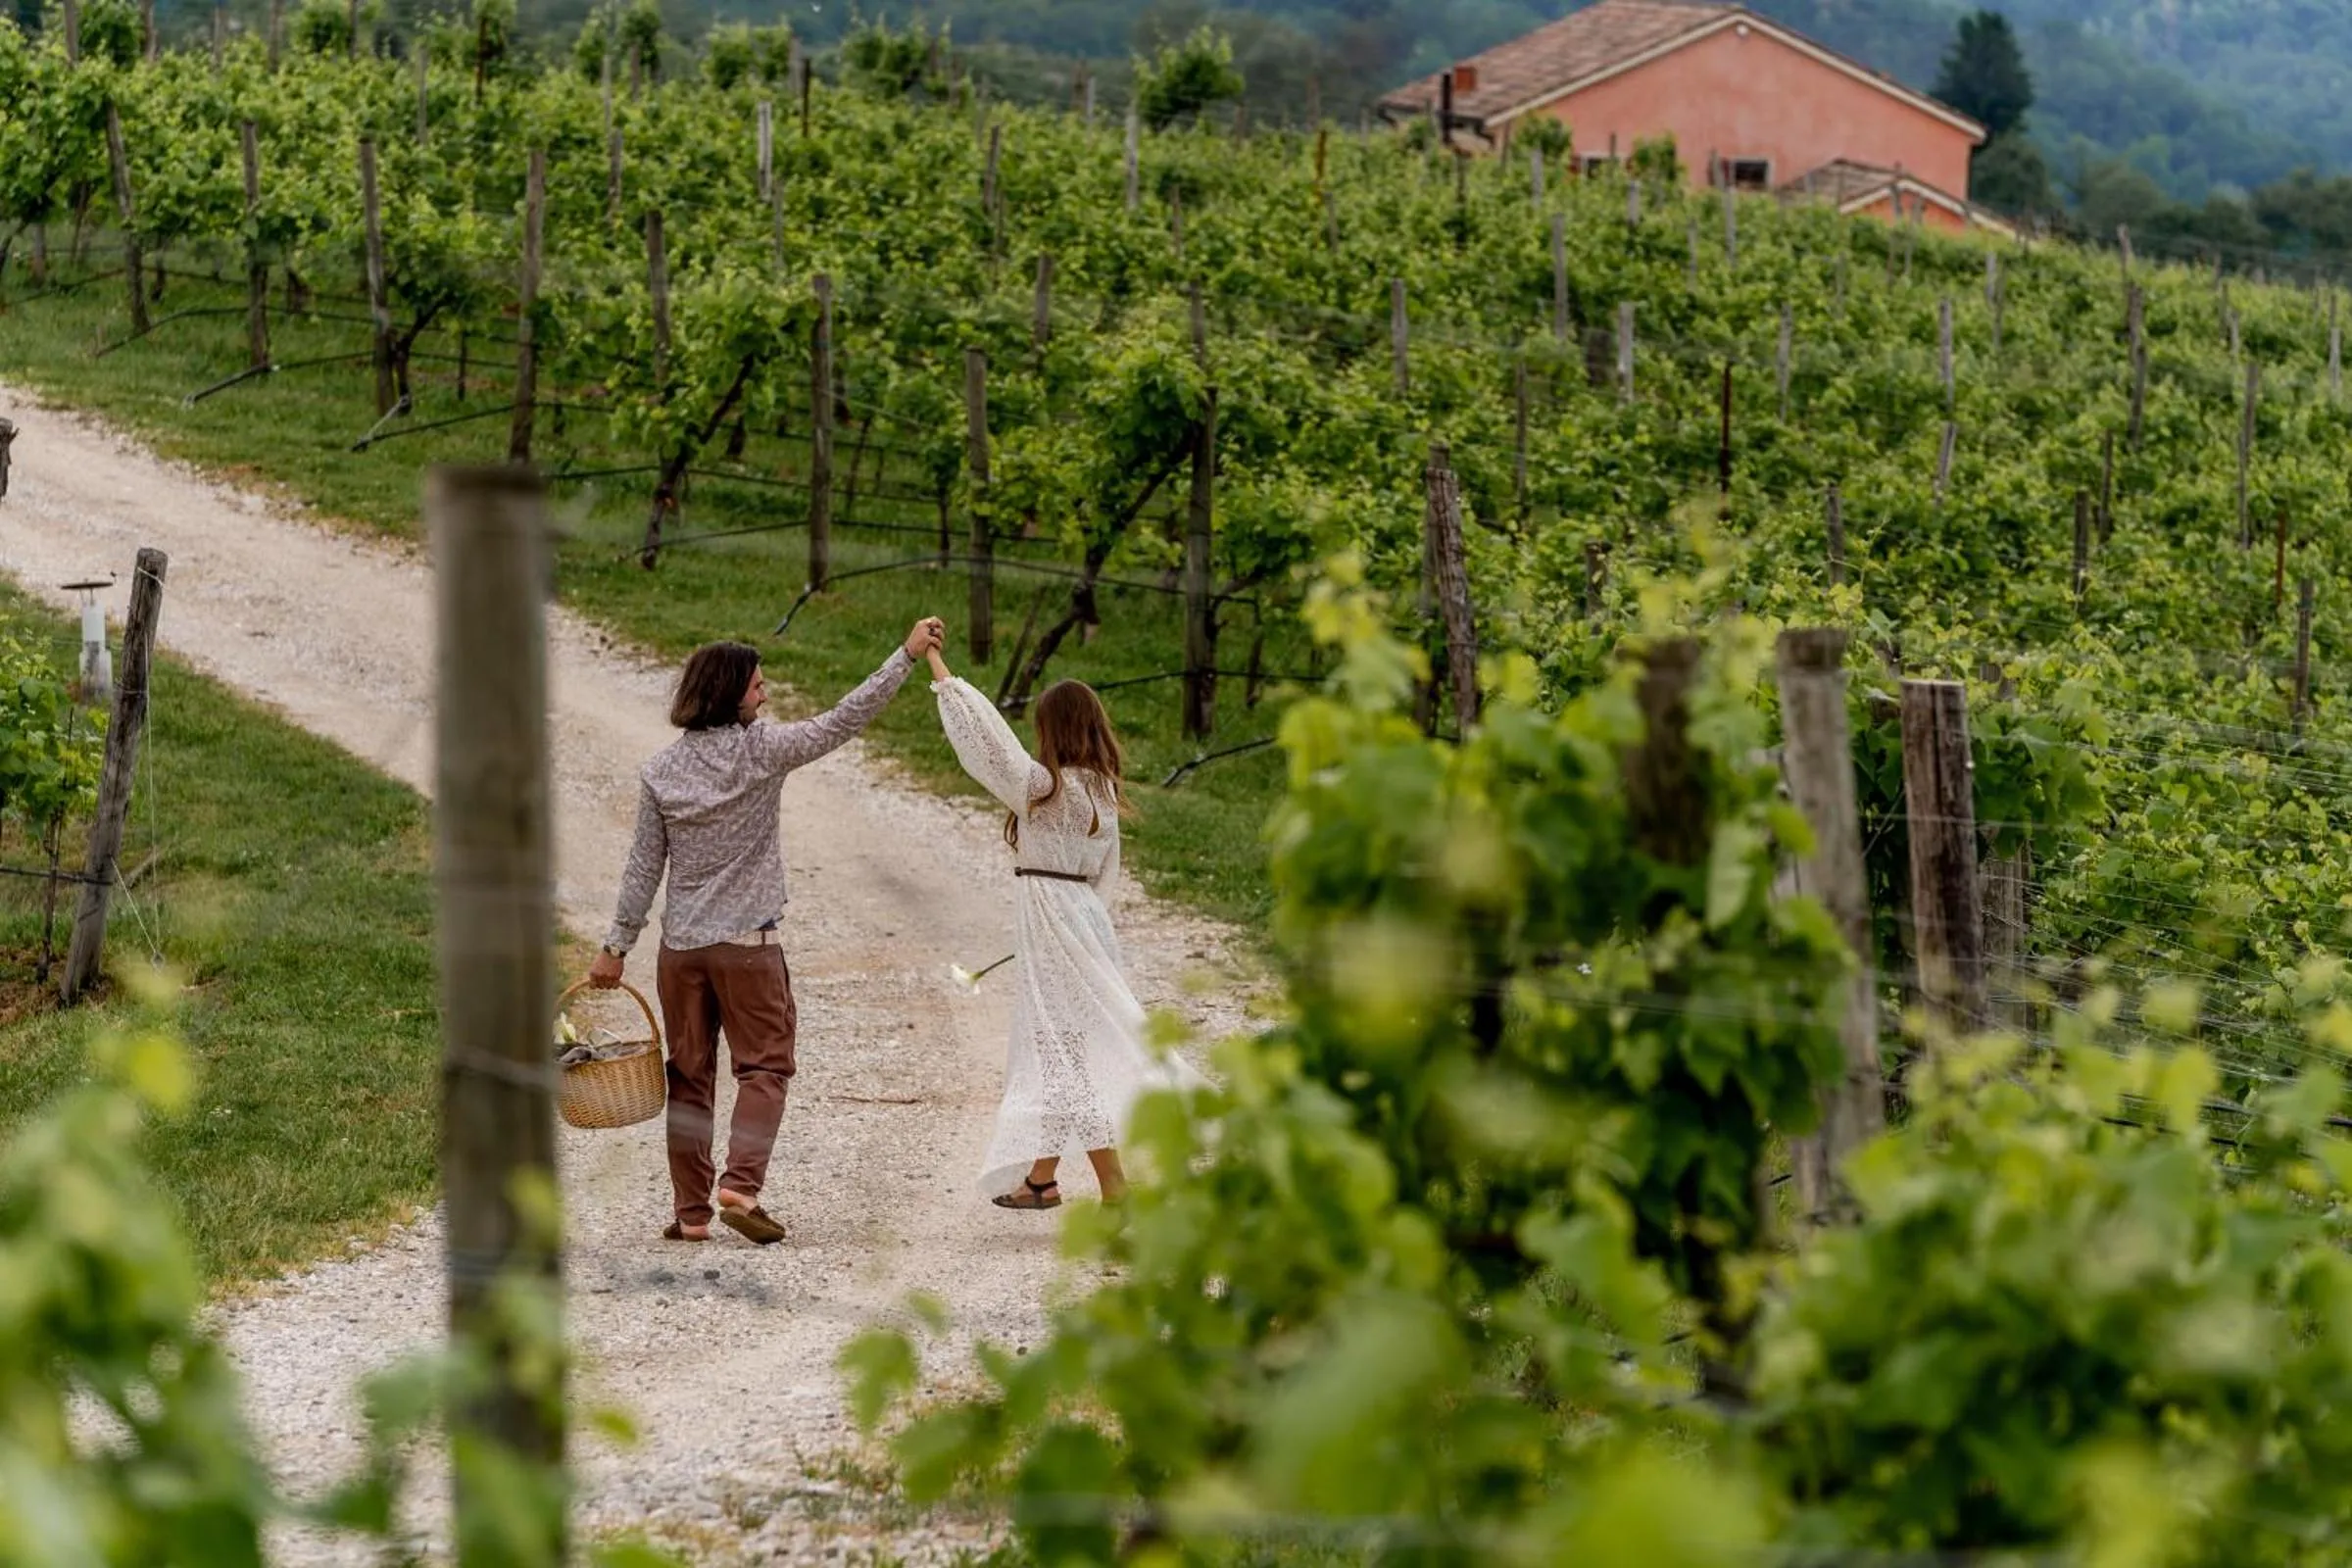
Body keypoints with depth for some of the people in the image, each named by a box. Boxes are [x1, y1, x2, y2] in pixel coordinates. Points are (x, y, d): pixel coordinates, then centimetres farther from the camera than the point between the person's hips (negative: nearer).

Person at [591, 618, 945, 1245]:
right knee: (764, 1065, 4)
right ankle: (740, 1185, -14)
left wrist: (617, 946, 10)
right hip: (746, 942, -4)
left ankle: (691, 1210, 10)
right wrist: (908, 654, -4)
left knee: (689, 1075, 10)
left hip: (680, 945, 4)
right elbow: (844, 720, -8)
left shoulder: (661, 769, 3)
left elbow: (644, 866, 5)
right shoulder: (760, 751, -9)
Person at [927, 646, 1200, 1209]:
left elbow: (986, 734, -18)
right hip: (1086, 912, 8)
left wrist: (938, 669, -12)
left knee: (1067, 1047, -7)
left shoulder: (1044, 786, -16)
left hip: (1049, 919, -8)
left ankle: (1113, 1185, -11)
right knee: (1057, 1041, 18)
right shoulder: (1103, 791, 7)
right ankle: (1041, 1176, 28)